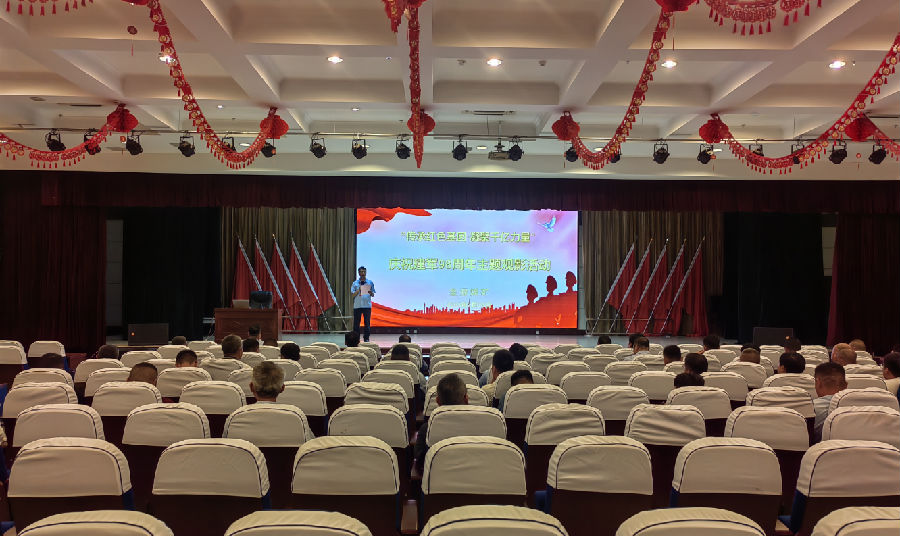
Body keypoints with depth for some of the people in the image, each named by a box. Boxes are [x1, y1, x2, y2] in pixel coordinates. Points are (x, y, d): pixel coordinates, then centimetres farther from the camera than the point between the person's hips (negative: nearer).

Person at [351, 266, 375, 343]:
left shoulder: (370, 282, 8)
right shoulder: (355, 283, 6)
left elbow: (373, 295, 9)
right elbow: (352, 295, 2)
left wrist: (370, 293, -14)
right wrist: (358, 290, -14)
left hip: (367, 305, 0)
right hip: (357, 306, 0)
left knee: (367, 323, -1)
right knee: (356, 323, 2)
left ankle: (366, 338, 6)